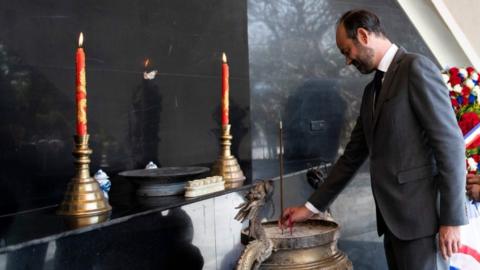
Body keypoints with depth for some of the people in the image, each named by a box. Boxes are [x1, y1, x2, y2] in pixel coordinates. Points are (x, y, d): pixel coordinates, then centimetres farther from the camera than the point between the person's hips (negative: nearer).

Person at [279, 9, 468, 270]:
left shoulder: (416, 67, -7)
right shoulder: (372, 90, 18)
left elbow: (450, 142, -13)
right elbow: (353, 155, 18)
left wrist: (452, 219, -16)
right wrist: (311, 207, 16)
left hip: (420, 215, -7)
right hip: (392, 218, 8)